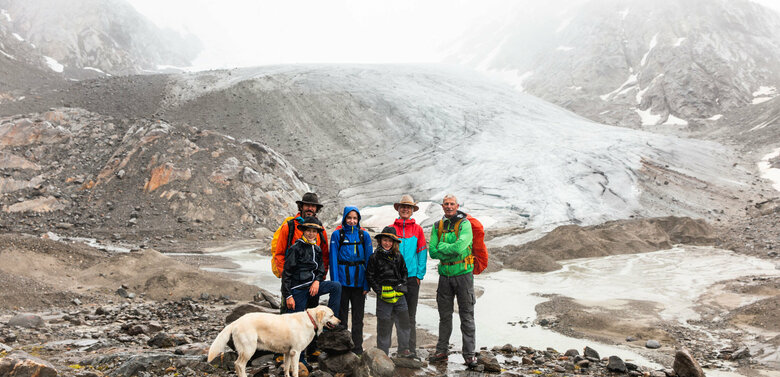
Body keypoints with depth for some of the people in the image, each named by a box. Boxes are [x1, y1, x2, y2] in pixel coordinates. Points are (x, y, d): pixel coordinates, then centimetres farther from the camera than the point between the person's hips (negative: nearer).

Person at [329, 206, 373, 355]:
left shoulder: (364, 235, 5)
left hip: (359, 280, 1)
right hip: (342, 280, -1)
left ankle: (357, 348, 19)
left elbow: (368, 259, 4)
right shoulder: (337, 234, 0)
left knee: (358, 316, 8)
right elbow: (333, 259, -2)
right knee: (341, 315, 8)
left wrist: (367, 284, -2)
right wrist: (335, 282, -10)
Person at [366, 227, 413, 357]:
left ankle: (403, 349, 15)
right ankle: (383, 352, 13)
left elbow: (404, 272, 19)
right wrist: (379, 290, -8)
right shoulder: (375, 257, -2)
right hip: (384, 296, -4)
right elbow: (370, 276, -1)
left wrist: (402, 286, 6)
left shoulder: (398, 256, 9)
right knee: (384, 324, 1)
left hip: (399, 295, 4)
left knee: (404, 321, 3)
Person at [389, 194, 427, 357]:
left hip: (412, 276, 0)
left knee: (410, 315, 5)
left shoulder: (417, 229, 5)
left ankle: (411, 350, 10)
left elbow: (422, 253, 3)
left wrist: (419, 275, -3)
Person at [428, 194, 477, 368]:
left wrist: (442, 246, -8)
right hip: (445, 275, 4)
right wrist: (452, 251, -11)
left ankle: (469, 354, 6)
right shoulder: (438, 226, 8)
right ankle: (441, 351, 21)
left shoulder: (465, 223, -6)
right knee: (445, 315, 12)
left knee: (467, 315, 0)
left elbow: (460, 247, -21)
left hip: (463, 273, -4)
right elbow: (433, 251, -1)